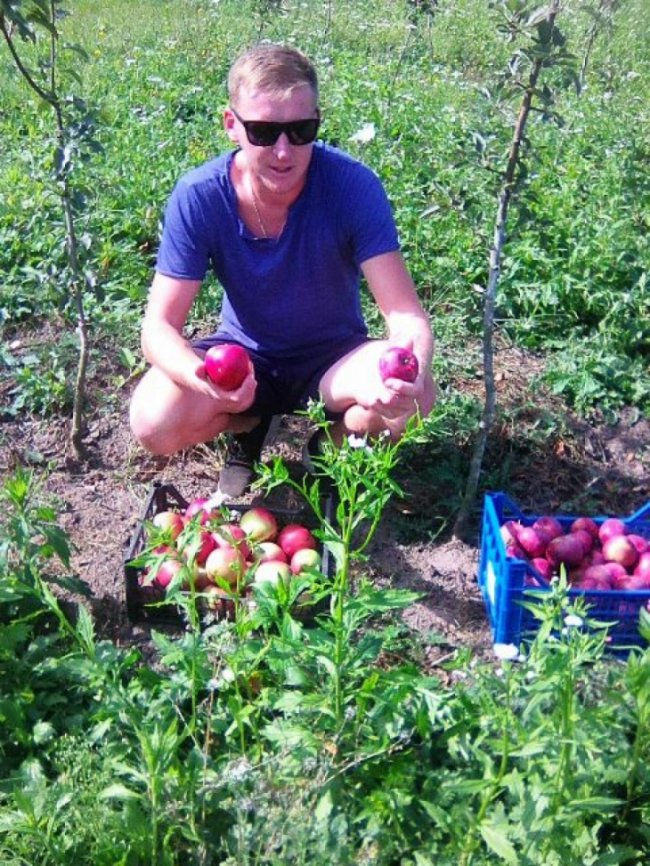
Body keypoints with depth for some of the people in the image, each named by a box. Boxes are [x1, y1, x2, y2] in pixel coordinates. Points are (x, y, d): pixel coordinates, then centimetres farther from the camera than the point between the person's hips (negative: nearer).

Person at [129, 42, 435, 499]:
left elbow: (405, 311, -26)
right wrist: (201, 375, -45)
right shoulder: (198, 196, -22)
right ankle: (249, 426, 9)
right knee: (153, 422, -26)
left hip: (333, 355, 0)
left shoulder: (353, 185, -24)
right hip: (244, 355, 1)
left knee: (412, 396, -31)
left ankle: (333, 440, 5)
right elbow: (159, 327, -21)